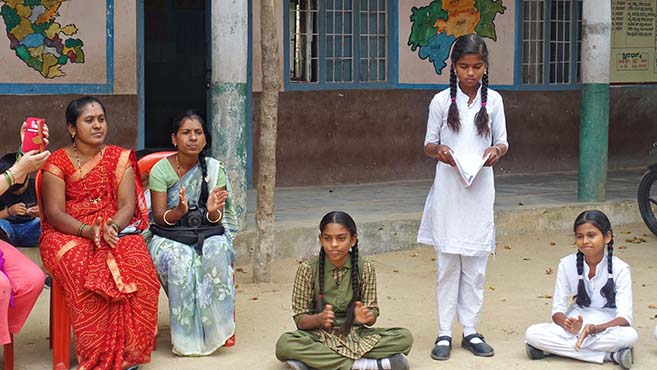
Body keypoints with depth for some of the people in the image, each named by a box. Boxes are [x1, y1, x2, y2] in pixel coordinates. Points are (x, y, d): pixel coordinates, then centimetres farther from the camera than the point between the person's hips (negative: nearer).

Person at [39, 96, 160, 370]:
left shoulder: (119, 158, 10)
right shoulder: (57, 162, 3)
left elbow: (127, 204, 1)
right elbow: (54, 213, -5)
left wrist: (112, 228, -21)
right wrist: (88, 230, -23)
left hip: (115, 230, 2)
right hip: (68, 233, -2)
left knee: (137, 264, -31)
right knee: (86, 272, -35)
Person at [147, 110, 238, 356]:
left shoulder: (214, 169, 2)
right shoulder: (161, 170, -3)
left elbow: (216, 220, -2)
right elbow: (160, 217, -9)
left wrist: (213, 211, -27)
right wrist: (179, 210, -31)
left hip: (206, 233, 2)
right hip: (169, 237, -2)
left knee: (218, 250, -32)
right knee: (180, 260, -34)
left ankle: (215, 327, -24)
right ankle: (188, 338, -26)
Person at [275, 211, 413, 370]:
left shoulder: (364, 267, -3)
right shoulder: (308, 269, -7)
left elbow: (372, 316, -1)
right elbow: (300, 319, -6)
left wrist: (365, 317, -26)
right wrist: (319, 319, -28)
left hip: (355, 335, 2)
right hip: (320, 335, -1)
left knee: (404, 337, -22)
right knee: (285, 344, -34)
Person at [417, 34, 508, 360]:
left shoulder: (493, 100, 4)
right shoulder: (441, 101, 1)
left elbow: (502, 141, 10)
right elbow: (428, 144, 5)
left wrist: (496, 151, -12)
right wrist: (439, 151, -17)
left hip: (480, 189, 1)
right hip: (448, 188, -1)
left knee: (475, 264, 5)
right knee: (447, 263, 1)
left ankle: (470, 330, 15)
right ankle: (444, 332, 8)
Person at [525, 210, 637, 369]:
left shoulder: (619, 269, -11)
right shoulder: (567, 265, -5)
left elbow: (624, 317, -18)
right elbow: (557, 310, -5)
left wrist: (595, 329, -37)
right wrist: (569, 325, -30)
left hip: (607, 327, -3)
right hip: (576, 324, 3)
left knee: (629, 335, -35)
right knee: (532, 334, -26)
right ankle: (610, 355, -26)